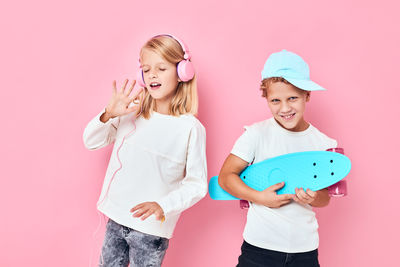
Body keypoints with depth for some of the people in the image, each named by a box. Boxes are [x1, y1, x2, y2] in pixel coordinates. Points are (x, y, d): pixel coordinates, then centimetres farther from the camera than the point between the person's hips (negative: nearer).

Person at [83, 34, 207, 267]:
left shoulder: (191, 128, -12)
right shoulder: (132, 112, -1)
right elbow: (92, 142, 4)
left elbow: (197, 184, -9)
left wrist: (163, 205, -22)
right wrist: (109, 115, -14)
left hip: (151, 230, -4)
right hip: (116, 220, 4)